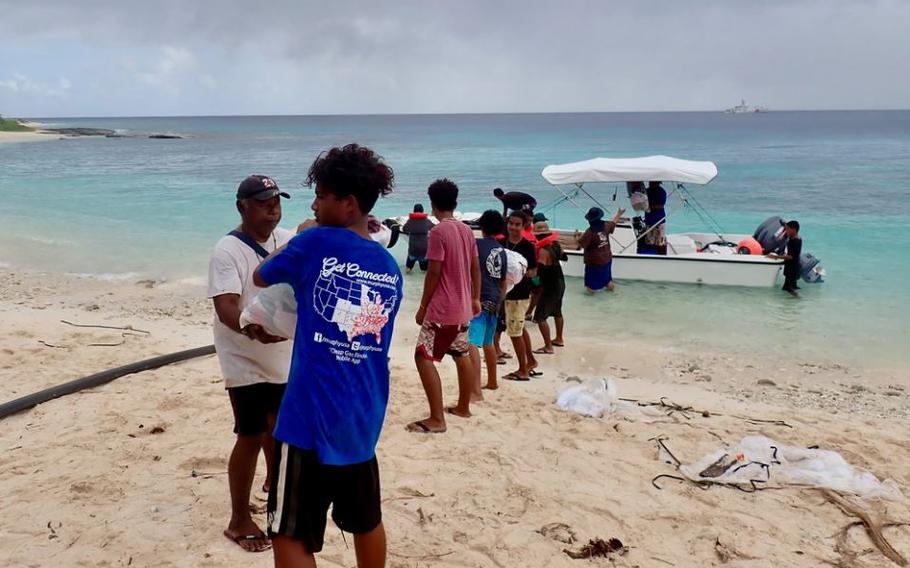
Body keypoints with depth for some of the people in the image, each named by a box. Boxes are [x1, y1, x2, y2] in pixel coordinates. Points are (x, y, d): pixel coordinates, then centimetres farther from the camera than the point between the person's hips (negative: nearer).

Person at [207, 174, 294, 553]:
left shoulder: (288, 240, 0)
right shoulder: (227, 250, -19)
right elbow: (226, 307, -28)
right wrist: (252, 329, -50)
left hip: (284, 356, 7)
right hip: (246, 361, -7)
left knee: (278, 424, 24)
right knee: (251, 437, -3)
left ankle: (274, 480, 50)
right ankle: (239, 520, 12)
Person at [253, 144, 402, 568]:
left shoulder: (316, 243, -9)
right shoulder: (390, 268, 6)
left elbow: (261, 276, 8)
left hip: (311, 419, -6)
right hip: (362, 421, 7)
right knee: (366, 522, 22)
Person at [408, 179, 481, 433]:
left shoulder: (438, 231, -16)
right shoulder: (467, 230, 8)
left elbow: (434, 272, -17)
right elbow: (475, 268, 12)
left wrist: (423, 306, -9)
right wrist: (475, 298, 23)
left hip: (442, 308, -9)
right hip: (462, 307, 9)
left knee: (424, 358, -7)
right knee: (462, 355, 19)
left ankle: (437, 419, -9)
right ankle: (463, 407, 33)